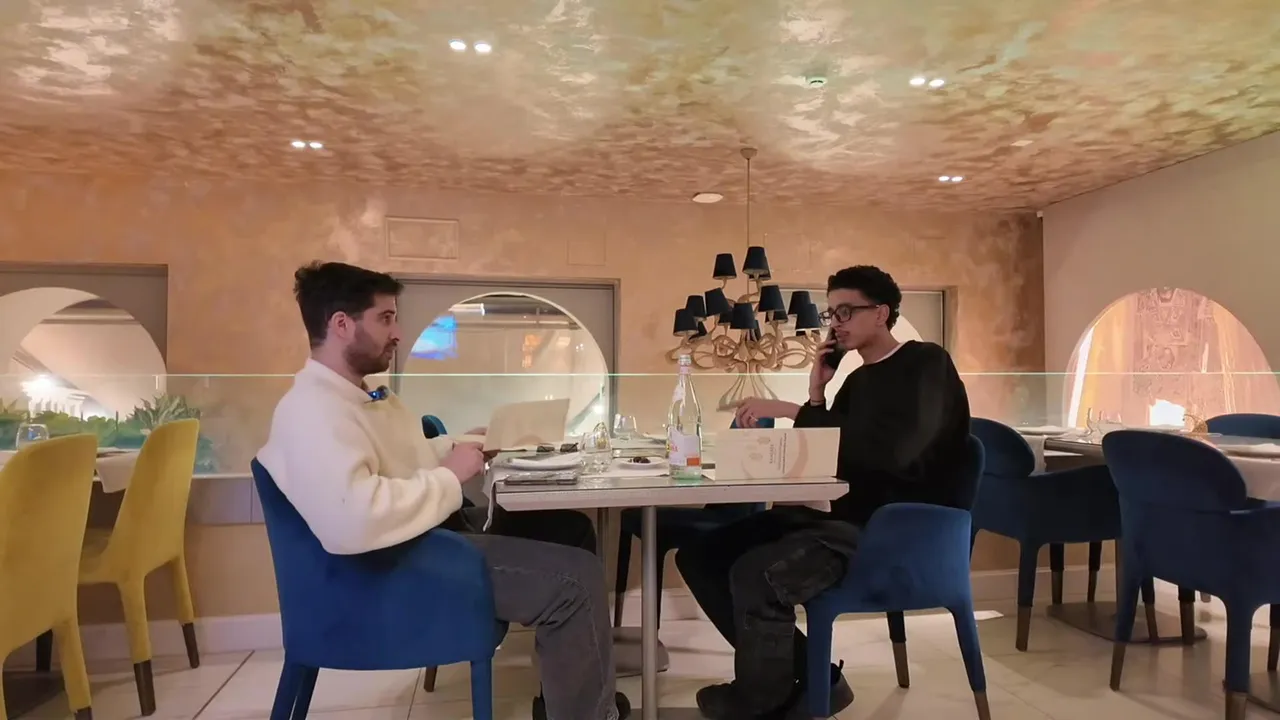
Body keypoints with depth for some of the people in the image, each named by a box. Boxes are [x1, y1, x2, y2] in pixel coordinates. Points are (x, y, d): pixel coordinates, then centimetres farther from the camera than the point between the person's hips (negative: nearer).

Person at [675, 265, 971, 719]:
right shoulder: (857, 379, 18)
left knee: (755, 575, -31)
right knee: (702, 554, -2)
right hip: (849, 520, 9)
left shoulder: (926, 365, -6)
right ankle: (812, 679, 5)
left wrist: (790, 410, -26)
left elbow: (891, 449, -26)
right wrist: (816, 395, 2)